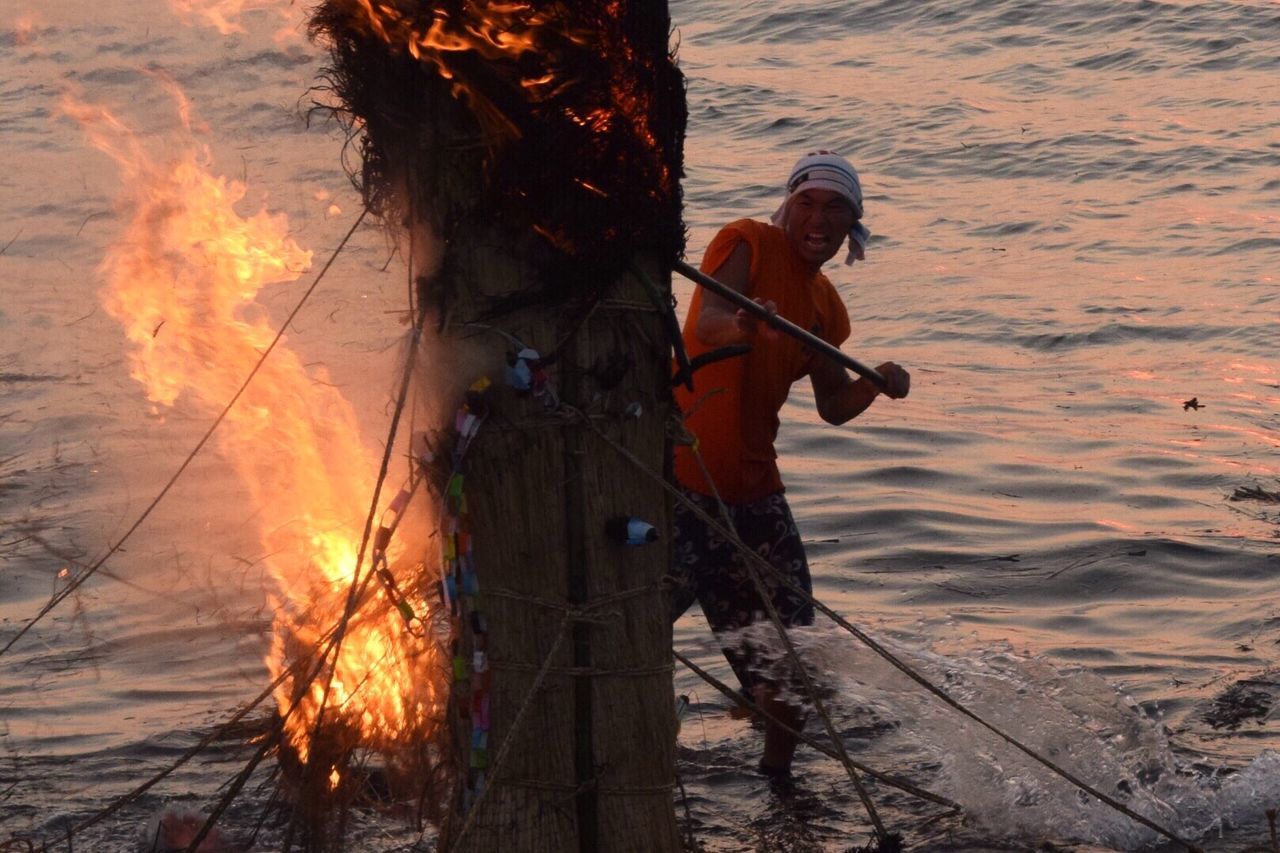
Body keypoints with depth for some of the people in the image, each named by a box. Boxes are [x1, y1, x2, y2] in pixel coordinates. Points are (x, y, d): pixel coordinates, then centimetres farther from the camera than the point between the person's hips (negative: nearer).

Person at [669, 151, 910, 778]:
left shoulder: (825, 307, 16)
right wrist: (743, 326, -46)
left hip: (751, 487, 7)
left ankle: (779, 774, 24)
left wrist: (876, 383, -2)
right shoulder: (747, 244, -5)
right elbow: (708, 320, -22)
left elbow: (833, 407, 20)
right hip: (679, 472, -7)